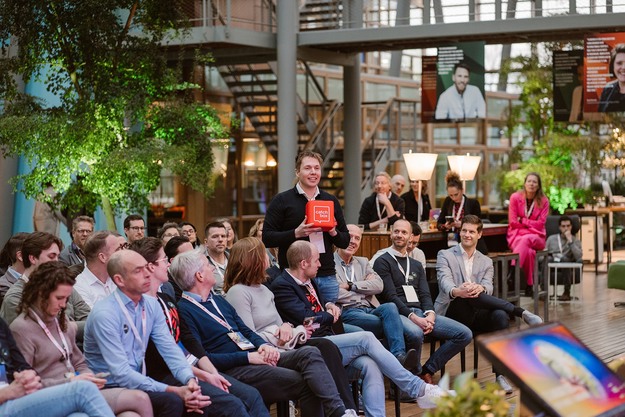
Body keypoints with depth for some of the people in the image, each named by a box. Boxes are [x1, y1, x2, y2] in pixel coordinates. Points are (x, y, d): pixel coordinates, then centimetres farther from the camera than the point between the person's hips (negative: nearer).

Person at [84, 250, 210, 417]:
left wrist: (190, 380, -23)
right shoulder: (105, 314, -19)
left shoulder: (151, 305, 3)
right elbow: (121, 374, -24)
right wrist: (173, 390, -28)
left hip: (139, 381, 6)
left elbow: (170, 349, -2)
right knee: (171, 401, -28)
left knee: (195, 396, -16)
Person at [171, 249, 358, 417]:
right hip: (232, 370, -8)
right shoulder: (185, 310, -6)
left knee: (310, 353, -17)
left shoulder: (217, 300, 22)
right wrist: (247, 357, -16)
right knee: (304, 382, -25)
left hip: (254, 356, 8)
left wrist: (264, 346, -1)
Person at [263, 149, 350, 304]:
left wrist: (334, 232, -7)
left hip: (327, 277, 4)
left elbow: (345, 241, 15)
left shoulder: (331, 201, 12)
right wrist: (296, 233, -18)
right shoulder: (281, 201, 0)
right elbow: (267, 238, -6)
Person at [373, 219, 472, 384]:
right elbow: (390, 296, -8)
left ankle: (427, 371, -2)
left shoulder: (416, 265, 25)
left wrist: (430, 314, -8)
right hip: (397, 313, -7)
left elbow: (425, 295, 14)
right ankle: (416, 373, -12)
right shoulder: (382, 262, 3)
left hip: (420, 313, 7)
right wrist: (413, 317, -20)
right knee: (415, 333, -41)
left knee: (465, 334, -9)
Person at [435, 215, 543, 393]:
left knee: (501, 316, -32)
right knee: (469, 296, -37)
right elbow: (445, 281, -12)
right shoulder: (445, 256, 8)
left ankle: (500, 375, -32)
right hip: (452, 311, -3)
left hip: (476, 316, 3)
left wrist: (480, 288, -29)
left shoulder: (486, 262, 19)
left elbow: (488, 287, -1)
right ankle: (522, 313, -37)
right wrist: (456, 291, -38)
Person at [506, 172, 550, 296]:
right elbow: (513, 222, -3)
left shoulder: (543, 201, 3)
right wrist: (531, 224, -3)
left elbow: (540, 224, -3)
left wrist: (522, 220, -7)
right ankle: (529, 286, -39)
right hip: (517, 235, -1)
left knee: (526, 239, -38)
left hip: (536, 237, 1)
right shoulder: (515, 197, 0)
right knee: (529, 252, -36)